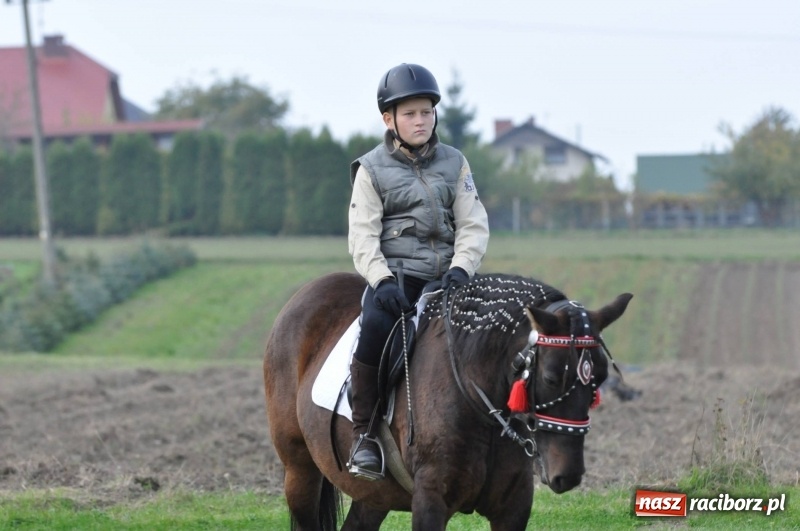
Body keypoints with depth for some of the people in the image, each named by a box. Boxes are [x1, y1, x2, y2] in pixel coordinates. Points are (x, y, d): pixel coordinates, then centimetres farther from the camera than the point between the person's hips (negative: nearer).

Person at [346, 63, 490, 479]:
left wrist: (459, 269, -13)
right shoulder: (372, 169, 6)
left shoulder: (454, 164, 13)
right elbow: (363, 236, -3)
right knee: (376, 325, -33)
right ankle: (363, 433, -20)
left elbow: (473, 226, 6)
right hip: (393, 276, -3)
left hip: (443, 277, 3)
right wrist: (382, 280, -20)